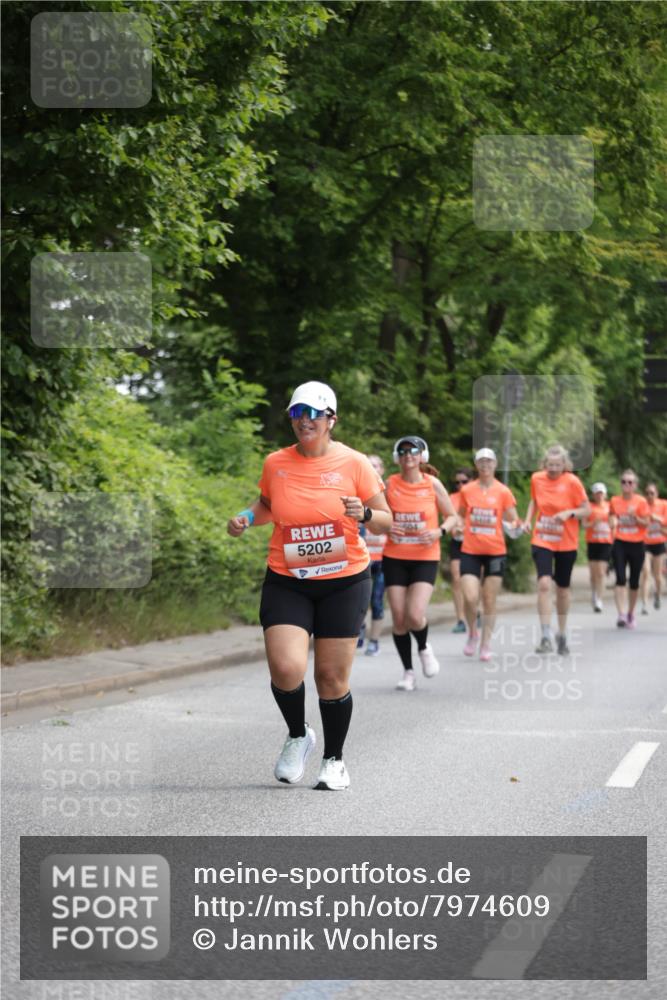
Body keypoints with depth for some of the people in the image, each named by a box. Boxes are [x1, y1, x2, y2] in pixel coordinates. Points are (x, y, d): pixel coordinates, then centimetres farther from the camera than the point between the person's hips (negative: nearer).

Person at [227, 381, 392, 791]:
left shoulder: (353, 463, -5)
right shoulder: (276, 463, 2)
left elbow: (386, 522, 0)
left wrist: (364, 514, -21)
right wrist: (247, 518, 2)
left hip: (344, 581, -1)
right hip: (287, 582, 1)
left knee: (332, 677, 1)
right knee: (286, 669, -16)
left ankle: (334, 759, 24)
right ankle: (298, 736, 15)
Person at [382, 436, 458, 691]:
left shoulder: (432, 484, -2)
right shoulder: (390, 484, -1)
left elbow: (452, 516, 6)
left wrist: (439, 532, -14)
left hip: (425, 558, -1)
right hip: (394, 558, 2)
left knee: (415, 616, -16)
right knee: (399, 619, 0)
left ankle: (424, 647, 19)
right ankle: (408, 672, 17)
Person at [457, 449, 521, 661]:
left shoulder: (503, 492, 0)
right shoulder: (467, 490, 4)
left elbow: (513, 520, 2)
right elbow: (460, 515, 18)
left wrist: (515, 526, -20)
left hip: (495, 551, 0)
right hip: (470, 550, 0)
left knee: (489, 601, 3)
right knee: (470, 597, -12)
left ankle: (486, 644, 15)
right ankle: (472, 634, 15)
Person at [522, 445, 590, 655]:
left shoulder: (572, 482, -10)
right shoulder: (537, 478, -1)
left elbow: (587, 510, -6)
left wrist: (569, 513, -25)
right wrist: (528, 520, 1)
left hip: (566, 543, -1)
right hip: (542, 541, 1)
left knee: (563, 588, 12)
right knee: (544, 583, -19)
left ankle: (562, 634, 32)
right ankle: (546, 637, -19)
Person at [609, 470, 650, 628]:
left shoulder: (641, 502, -3)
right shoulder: (615, 501, 2)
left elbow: (646, 524, -3)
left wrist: (635, 516, -20)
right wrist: (613, 522, -7)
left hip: (636, 544, 0)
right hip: (620, 544, 0)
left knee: (634, 581, 9)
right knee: (620, 579, -15)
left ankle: (630, 614, 25)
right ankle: (621, 614, -20)